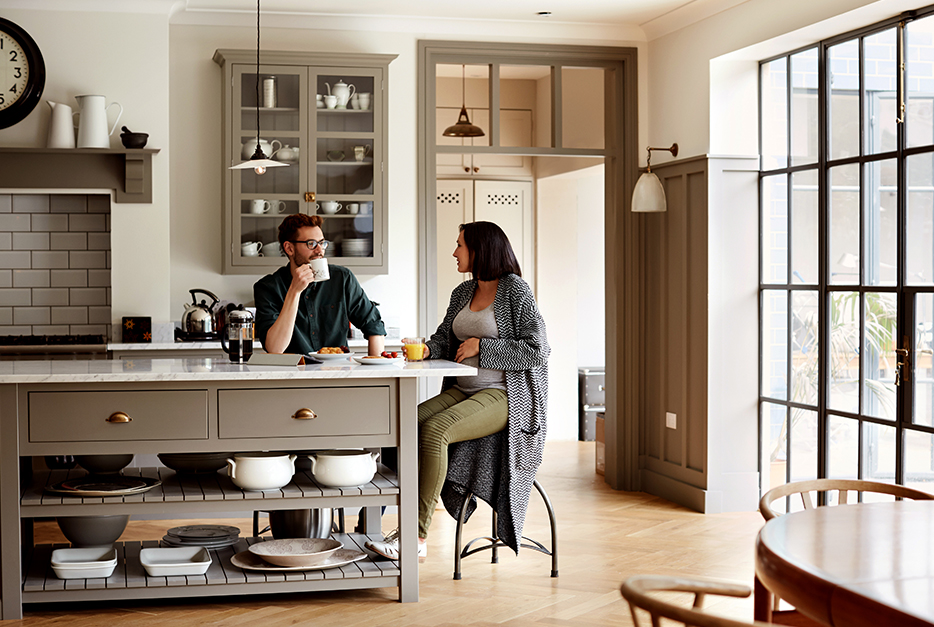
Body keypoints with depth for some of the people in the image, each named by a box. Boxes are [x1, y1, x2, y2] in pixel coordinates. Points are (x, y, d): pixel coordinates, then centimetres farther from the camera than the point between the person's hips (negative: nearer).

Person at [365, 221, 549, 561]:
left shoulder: (515, 291, -5)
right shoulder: (463, 293, 17)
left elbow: (536, 350, -11)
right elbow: (444, 337, 19)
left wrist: (481, 346, -11)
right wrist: (425, 350, -5)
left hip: (504, 396, -7)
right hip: (463, 392, 7)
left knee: (434, 430, -30)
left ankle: (417, 536, -27)